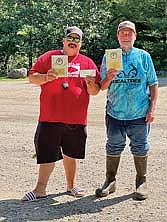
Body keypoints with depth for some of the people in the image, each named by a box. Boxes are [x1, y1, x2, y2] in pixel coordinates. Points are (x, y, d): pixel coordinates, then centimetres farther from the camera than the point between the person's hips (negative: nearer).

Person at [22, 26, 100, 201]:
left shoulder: (87, 62, 10)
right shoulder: (49, 57, 6)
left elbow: (95, 91, 10)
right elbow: (32, 77, 3)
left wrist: (90, 83, -13)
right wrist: (46, 77, -16)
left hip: (76, 118, 2)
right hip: (50, 117, -1)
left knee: (71, 153, 14)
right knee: (47, 153, 2)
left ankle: (71, 185, 28)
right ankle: (40, 189, 10)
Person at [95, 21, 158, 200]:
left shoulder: (144, 56, 4)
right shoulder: (109, 57, 6)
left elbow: (153, 84, 5)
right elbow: (102, 87, 6)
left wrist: (152, 108, -3)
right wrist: (109, 78, -16)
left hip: (139, 113, -1)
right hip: (115, 112, 1)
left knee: (140, 148, 7)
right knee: (113, 147, 8)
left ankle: (141, 182, 20)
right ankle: (110, 181, 20)